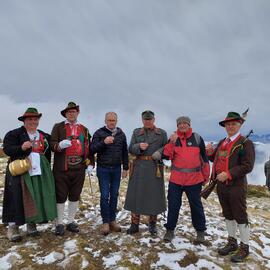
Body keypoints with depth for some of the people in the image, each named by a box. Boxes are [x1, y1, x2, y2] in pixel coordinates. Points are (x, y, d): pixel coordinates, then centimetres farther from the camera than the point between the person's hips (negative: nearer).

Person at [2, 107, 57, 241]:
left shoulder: (44, 136, 15)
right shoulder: (14, 134, 1)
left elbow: (48, 154, 20)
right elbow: (7, 149, -9)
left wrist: (46, 170, 12)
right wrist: (21, 147, -25)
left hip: (39, 173, 4)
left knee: (36, 198, 6)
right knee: (17, 198, -3)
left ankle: (31, 224, 22)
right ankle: (13, 227, 11)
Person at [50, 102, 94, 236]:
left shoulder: (84, 129, 13)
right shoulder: (58, 127, 3)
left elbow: (88, 148, 12)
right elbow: (52, 144, -5)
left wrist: (90, 164, 3)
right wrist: (59, 145, -27)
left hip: (79, 169, 3)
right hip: (61, 169, -3)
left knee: (75, 196, 12)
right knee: (60, 196, 6)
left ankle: (71, 222, 28)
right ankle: (59, 224, 23)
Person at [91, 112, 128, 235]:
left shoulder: (121, 134, 9)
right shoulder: (99, 133, -1)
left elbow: (125, 152, 12)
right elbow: (92, 149, -8)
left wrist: (125, 168, 11)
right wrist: (103, 142, -23)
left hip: (116, 169, 3)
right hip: (103, 169, -3)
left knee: (114, 195, 9)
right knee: (105, 196, -2)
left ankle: (112, 220, 21)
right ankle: (105, 222, 11)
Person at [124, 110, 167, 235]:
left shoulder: (162, 133, 8)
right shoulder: (136, 132, 11)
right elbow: (131, 149, 6)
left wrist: (160, 152, -15)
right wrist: (139, 146, -14)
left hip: (155, 169, -1)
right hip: (139, 168, 1)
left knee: (154, 195, 6)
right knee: (136, 195, 4)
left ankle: (152, 224, 25)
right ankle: (134, 224, 19)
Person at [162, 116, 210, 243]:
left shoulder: (197, 138, 1)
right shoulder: (173, 138, 4)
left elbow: (204, 158, 7)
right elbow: (166, 156, -6)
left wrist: (206, 176, 8)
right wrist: (172, 142, -18)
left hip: (194, 180, -1)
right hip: (176, 179, 1)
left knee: (196, 205, 10)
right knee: (173, 205, 8)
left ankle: (200, 231, 28)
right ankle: (170, 230, 24)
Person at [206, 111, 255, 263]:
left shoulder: (245, 143, -9)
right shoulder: (222, 142, 12)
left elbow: (247, 166, -17)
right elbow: (216, 159, 20)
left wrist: (228, 174, -22)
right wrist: (210, 152, -1)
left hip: (236, 186, -7)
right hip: (221, 185, 7)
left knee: (240, 217, 5)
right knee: (228, 215, 18)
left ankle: (244, 247, 23)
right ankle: (232, 242, 34)